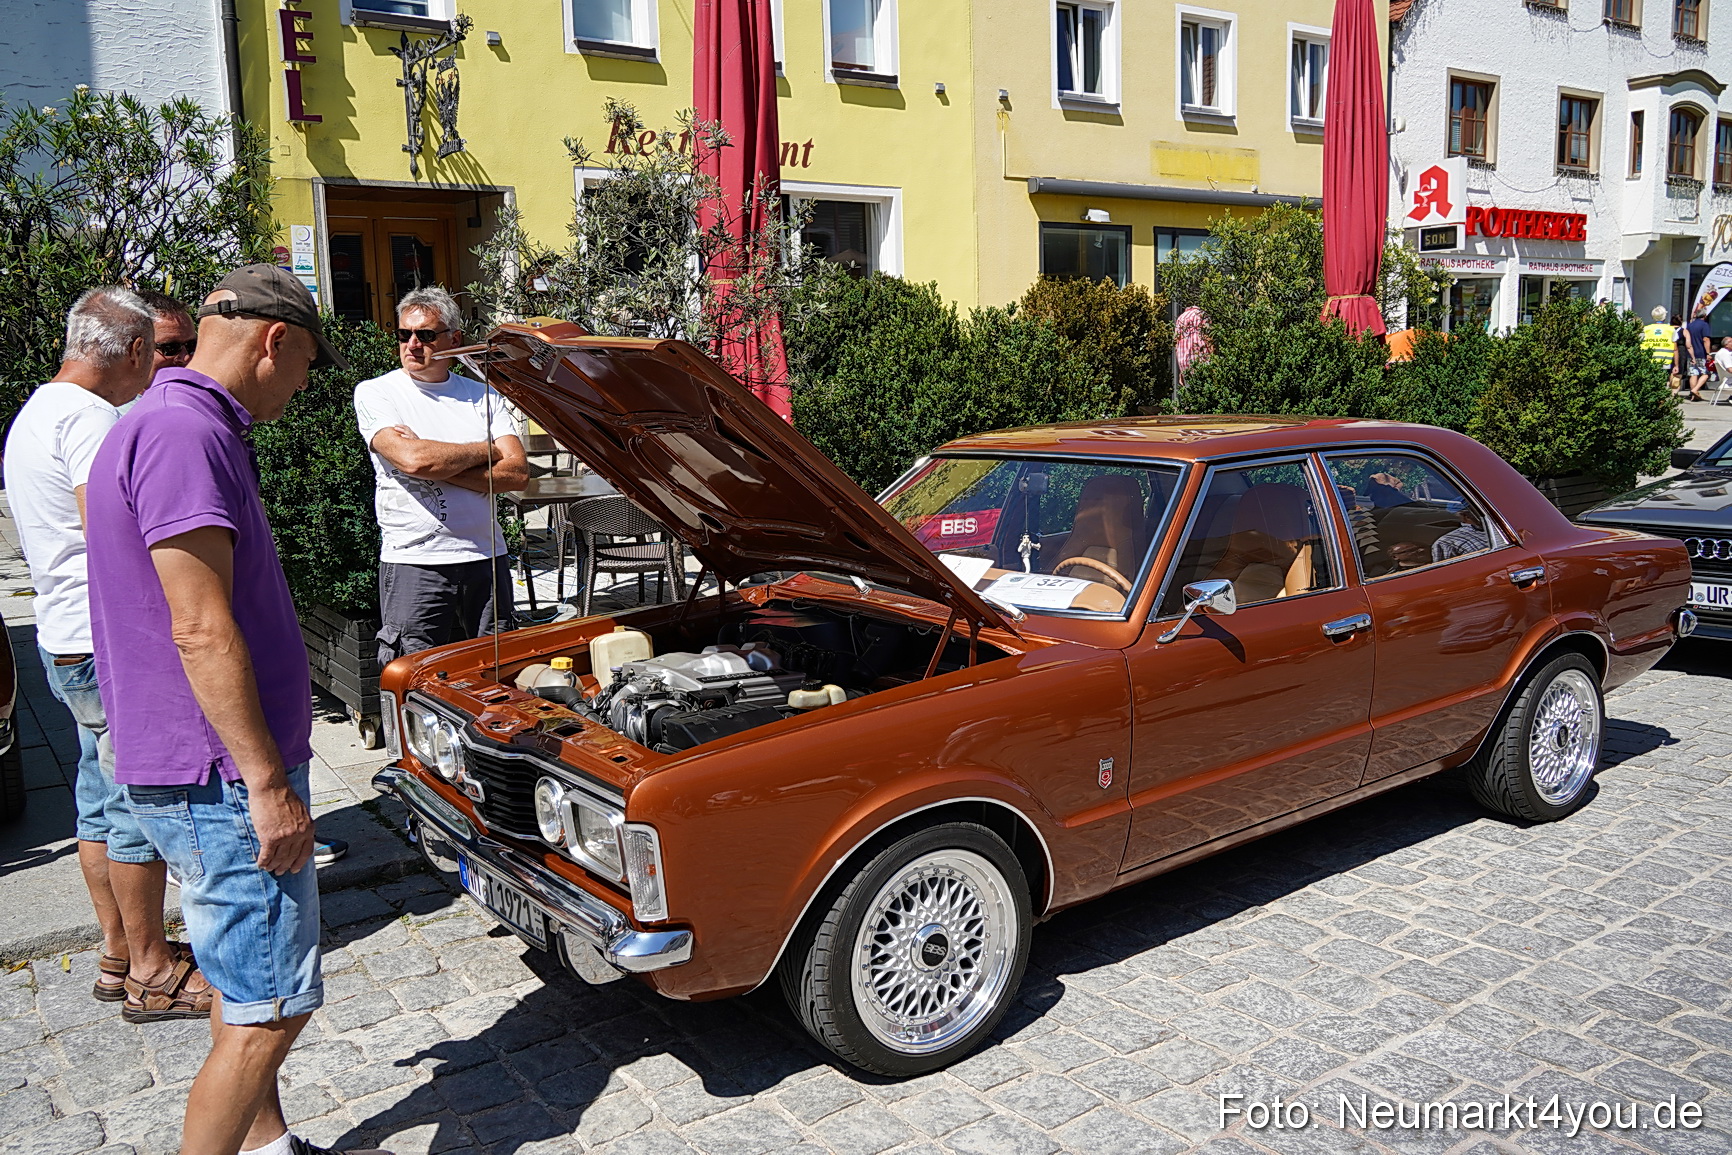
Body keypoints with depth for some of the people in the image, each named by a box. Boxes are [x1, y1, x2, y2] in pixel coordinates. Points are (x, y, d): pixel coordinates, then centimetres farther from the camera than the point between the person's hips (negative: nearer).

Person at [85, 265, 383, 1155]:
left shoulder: (178, 425, 15)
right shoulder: (184, 434, -19)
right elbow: (203, 633, -24)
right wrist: (269, 784, -21)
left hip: (217, 776, 11)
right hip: (222, 781, -11)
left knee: (244, 984, 22)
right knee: (270, 1007, -2)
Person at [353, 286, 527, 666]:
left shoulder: (482, 396, 11)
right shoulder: (375, 393, 2)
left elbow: (517, 473, -1)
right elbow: (412, 459, -16)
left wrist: (437, 466, -11)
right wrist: (486, 451, -2)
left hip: (486, 560, 3)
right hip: (413, 563, -3)